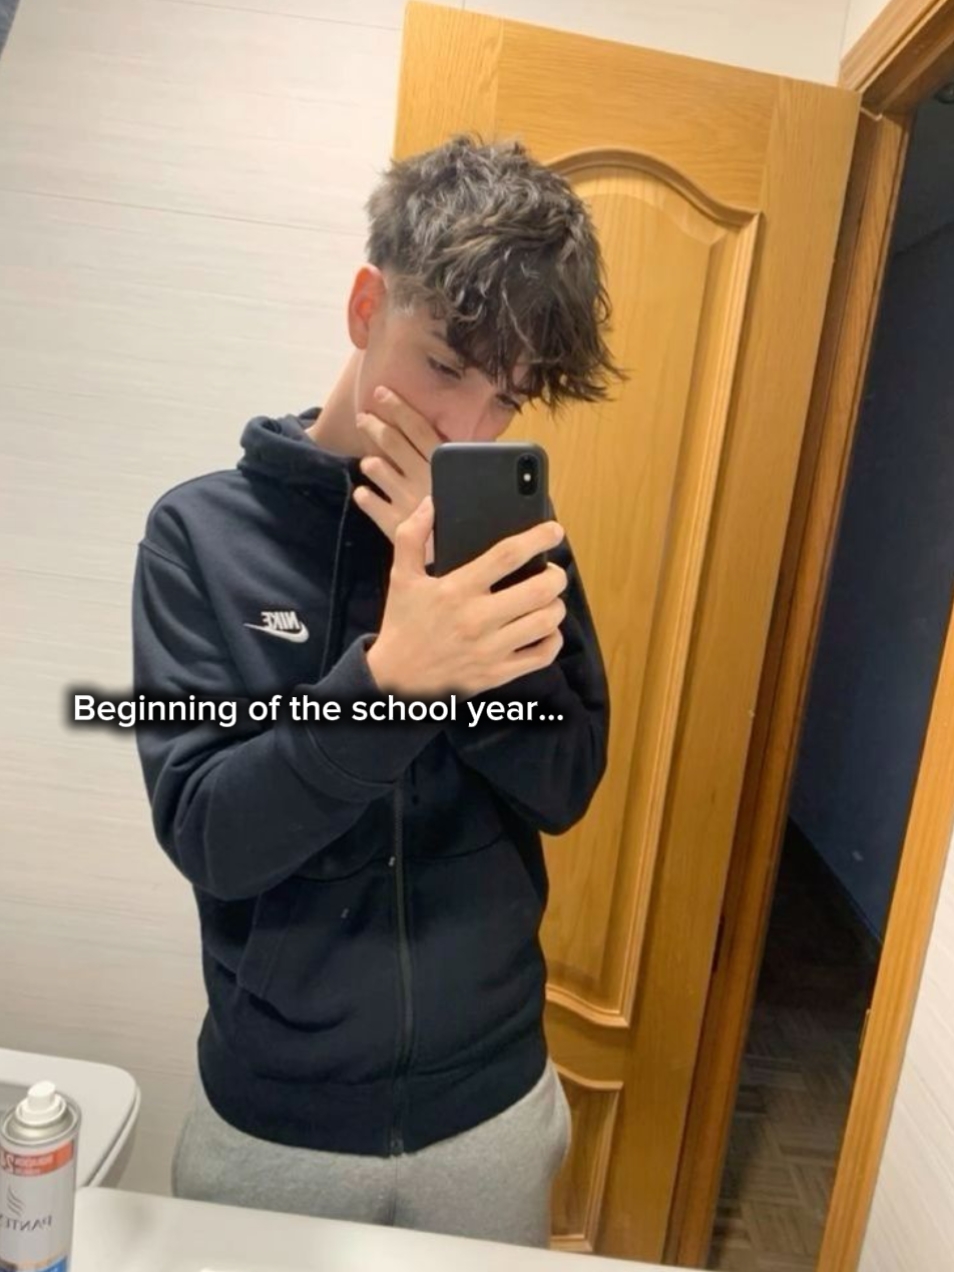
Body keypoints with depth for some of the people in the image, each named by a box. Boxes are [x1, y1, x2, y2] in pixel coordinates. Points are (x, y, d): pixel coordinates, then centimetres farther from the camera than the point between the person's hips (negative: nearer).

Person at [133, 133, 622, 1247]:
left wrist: (464, 602, -24)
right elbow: (207, 837, -19)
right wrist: (384, 677, -36)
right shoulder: (205, 530, -13)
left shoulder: (514, 533, -6)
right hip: (271, 1117, -1)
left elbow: (565, 788, -10)